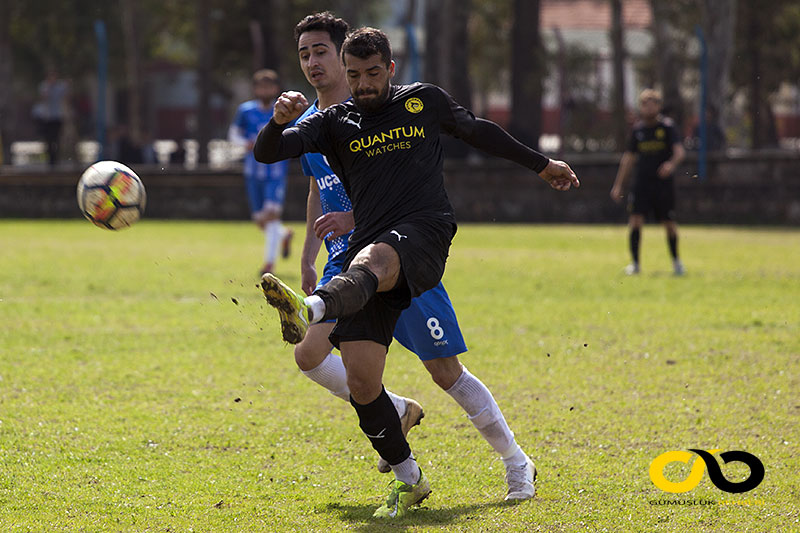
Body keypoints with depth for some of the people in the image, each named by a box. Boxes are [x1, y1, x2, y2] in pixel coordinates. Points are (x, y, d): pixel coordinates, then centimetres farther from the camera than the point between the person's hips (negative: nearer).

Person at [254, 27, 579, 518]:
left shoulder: (424, 101, 17)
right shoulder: (335, 123, 16)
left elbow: (478, 131, 33)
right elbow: (268, 153, 4)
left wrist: (541, 164, 42)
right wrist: (280, 121, -19)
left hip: (424, 235, -3)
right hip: (371, 247, 3)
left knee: (370, 262, -40)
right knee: (360, 381, -10)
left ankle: (310, 310, -73)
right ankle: (409, 479, 7)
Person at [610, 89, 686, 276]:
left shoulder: (667, 127, -3)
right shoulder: (637, 129, 8)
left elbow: (680, 151, -14)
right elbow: (629, 158, 15)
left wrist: (672, 164, -36)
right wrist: (618, 185, 14)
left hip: (663, 183, -2)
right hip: (642, 182, 2)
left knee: (669, 225, 3)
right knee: (635, 221, -11)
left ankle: (676, 260, 25)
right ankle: (635, 263, -5)